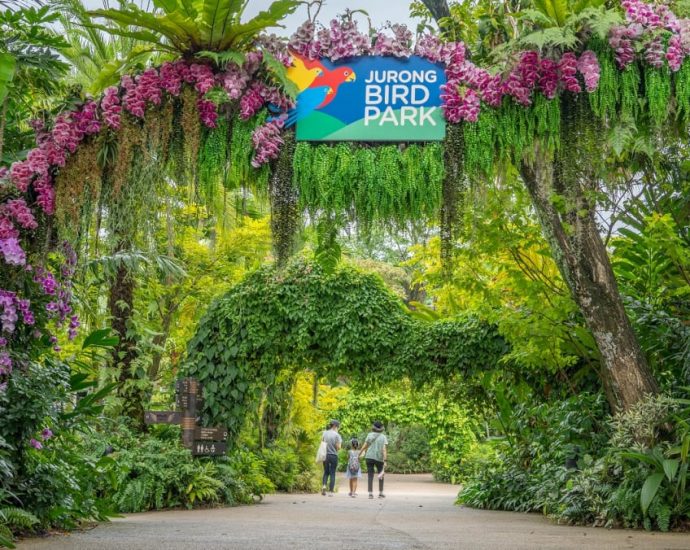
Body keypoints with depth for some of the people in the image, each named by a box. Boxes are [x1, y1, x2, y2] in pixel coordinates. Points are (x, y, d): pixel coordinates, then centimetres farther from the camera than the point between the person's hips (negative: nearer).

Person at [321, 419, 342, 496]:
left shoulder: (324, 433, 3)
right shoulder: (336, 435, -10)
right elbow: (338, 447, -10)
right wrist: (340, 443, 7)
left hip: (325, 455, 4)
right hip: (333, 456, -4)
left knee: (326, 472, 17)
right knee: (332, 473, 4)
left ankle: (324, 485, -6)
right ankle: (330, 491, 3)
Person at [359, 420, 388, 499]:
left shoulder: (370, 435, 3)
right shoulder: (383, 437, -1)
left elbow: (364, 446, 1)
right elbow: (384, 449, -10)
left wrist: (359, 454, 13)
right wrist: (385, 461, -14)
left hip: (369, 457, 1)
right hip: (379, 458, -1)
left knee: (370, 476, 2)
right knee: (381, 475, 16)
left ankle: (370, 493, -4)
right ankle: (381, 493, 18)